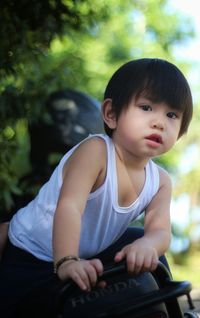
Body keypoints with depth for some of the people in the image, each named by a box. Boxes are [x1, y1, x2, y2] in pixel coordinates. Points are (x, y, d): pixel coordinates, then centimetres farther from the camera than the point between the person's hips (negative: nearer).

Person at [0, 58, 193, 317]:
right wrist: (66, 262, -52)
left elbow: (160, 232, -18)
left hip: (90, 256, 6)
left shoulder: (161, 182, -7)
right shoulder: (95, 151, -27)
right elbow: (69, 206, -38)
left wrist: (146, 245, -42)